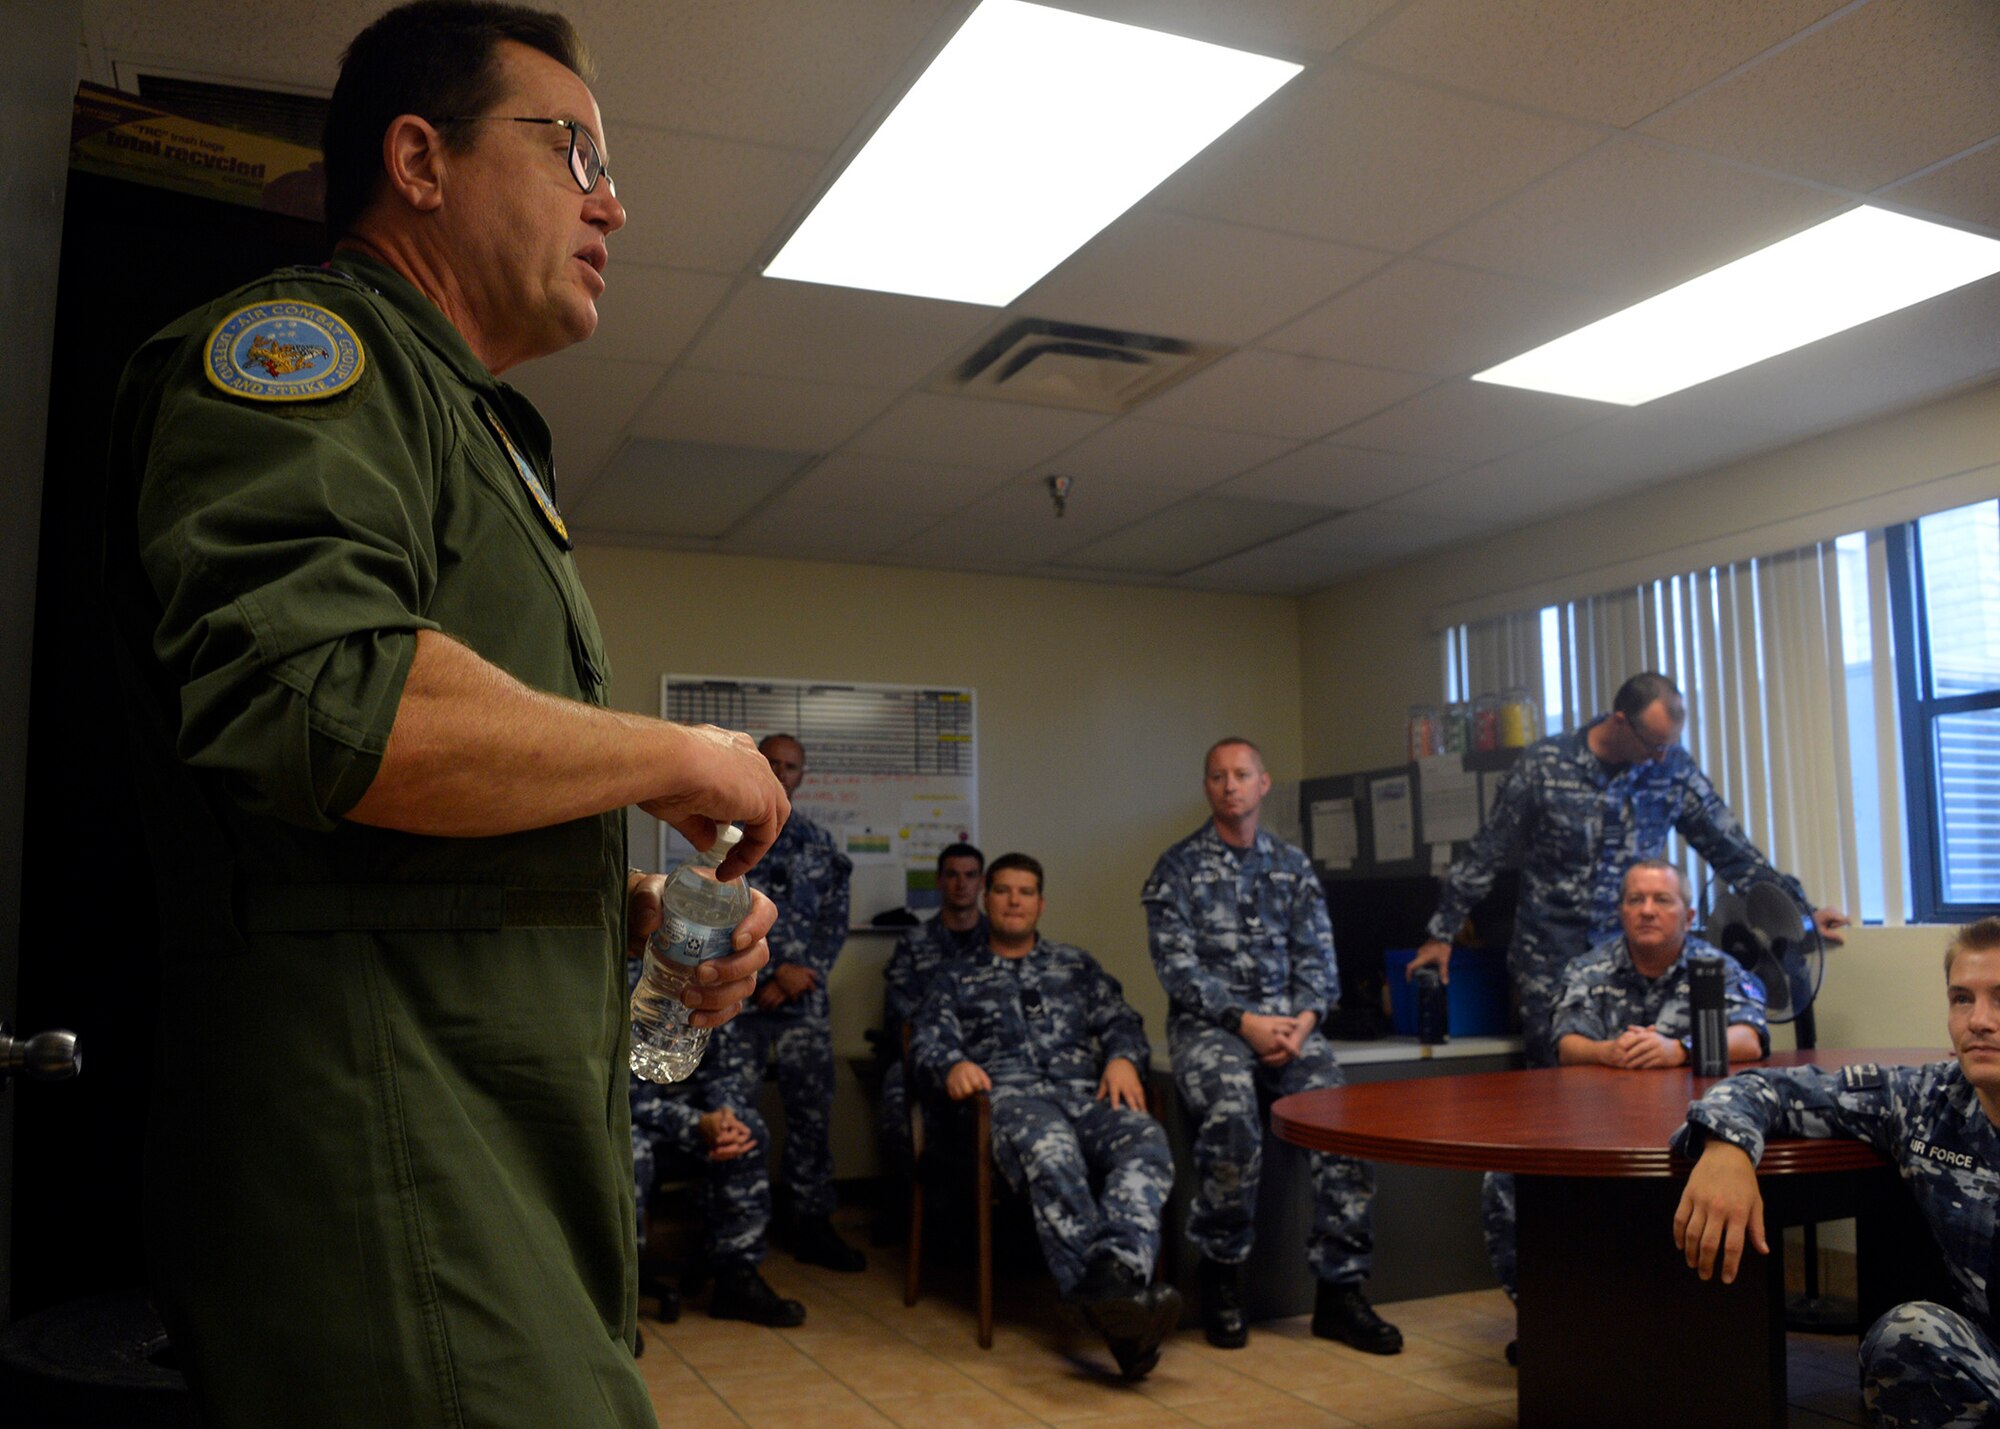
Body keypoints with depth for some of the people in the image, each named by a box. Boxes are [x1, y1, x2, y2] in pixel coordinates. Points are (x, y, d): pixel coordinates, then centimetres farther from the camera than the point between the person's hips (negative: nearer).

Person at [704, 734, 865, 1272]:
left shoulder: (820, 844, 13)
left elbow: (835, 920, 9)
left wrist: (801, 975, -6)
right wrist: (772, 973, -10)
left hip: (804, 996, 3)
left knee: (812, 1110, 4)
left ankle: (813, 1225, 15)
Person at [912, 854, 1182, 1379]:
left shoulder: (1076, 965, 32)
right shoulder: (957, 978, 29)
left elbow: (1121, 1020, 20)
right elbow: (930, 1041, 13)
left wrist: (1123, 1057, -5)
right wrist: (952, 1064, -12)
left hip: (1085, 1092, 3)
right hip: (1010, 1094, -2)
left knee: (1146, 1140, -36)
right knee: (1051, 1150, -41)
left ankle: (1116, 1268, -59)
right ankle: (1117, 1302, -56)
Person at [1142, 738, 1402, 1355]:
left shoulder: (1292, 865, 16)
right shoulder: (1178, 866, 5)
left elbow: (1318, 957, 10)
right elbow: (1177, 965, -4)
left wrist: (1303, 1019, -9)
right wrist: (1244, 1022, -15)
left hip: (1287, 1020, 3)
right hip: (1209, 1022, -3)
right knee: (1232, 1113, -32)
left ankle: (1340, 1290, -11)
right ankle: (1221, 1275, -11)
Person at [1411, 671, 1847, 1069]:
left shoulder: (1675, 769, -1)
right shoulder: (1543, 766, -9)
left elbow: (1733, 851, 7)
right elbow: (1484, 855, -2)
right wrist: (1441, 934, 0)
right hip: (1549, 963, -2)